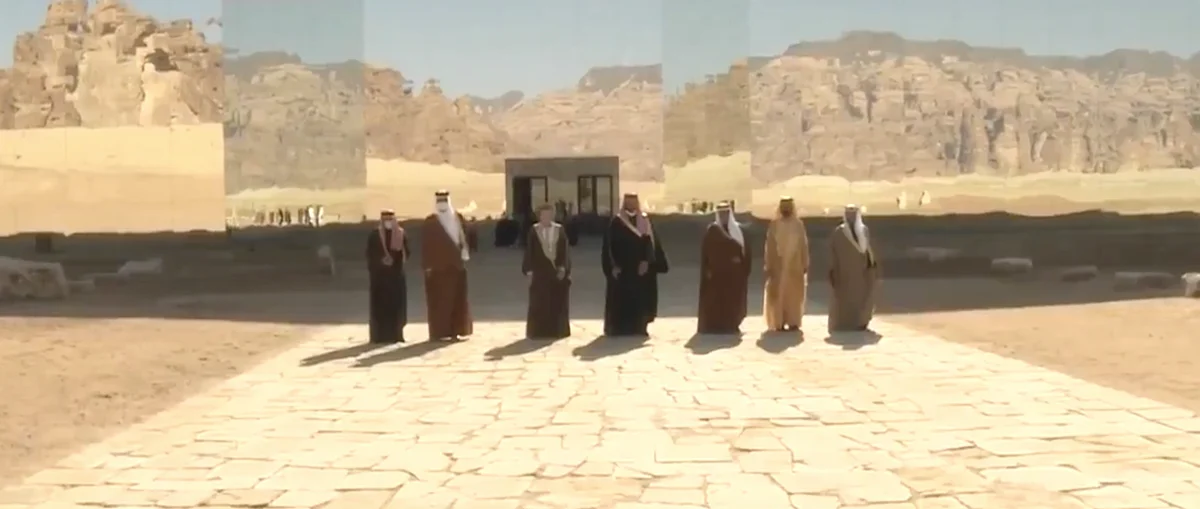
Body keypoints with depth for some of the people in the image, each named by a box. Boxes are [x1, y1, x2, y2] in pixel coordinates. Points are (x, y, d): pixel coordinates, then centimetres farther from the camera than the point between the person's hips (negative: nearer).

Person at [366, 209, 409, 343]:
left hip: (397, 274, 2)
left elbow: (406, 253, 6)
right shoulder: (374, 235, 0)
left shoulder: (401, 234, 6)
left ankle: (396, 334, 8)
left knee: (397, 304, 2)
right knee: (380, 305, -2)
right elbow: (370, 254, 0)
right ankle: (380, 335, 0)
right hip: (380, 274, -2)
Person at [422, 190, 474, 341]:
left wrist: (465, 251, -8)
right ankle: (440, 332, 1)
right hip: (437, 266, -3)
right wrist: (427, 265, -10)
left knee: (458, 298, 5)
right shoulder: (429, 222, -1)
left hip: (456, 264, 3)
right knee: (440, 299, -2)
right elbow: (425, 245, -4)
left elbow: (465, 236, 10)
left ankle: (459, 330, 12)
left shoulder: (458, 218, 9)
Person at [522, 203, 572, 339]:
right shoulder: (534, 231, 0)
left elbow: (565, 250, 0)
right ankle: (539, 332, 9)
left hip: (557, 270, 1)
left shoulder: (560, 229, 3)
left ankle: (557, 330, 15)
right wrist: (529, 271, -5)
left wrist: (563, 267, -10)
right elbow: (529, 252, 0)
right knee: (539, 304, 2)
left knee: (558, 303, 6)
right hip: (540, 271, -1)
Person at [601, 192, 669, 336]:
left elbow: (651, 244, -1)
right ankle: (619, 328, 2)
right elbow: (609, 247, -2)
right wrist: (613, 266, -11)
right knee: (621, 302, -2)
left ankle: (639, 327, 11)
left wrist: (646, 262, -15)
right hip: (622, 270, -2)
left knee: (640, 300, 3)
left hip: (641, 269, 2)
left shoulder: (645, 222, 6)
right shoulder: (615, 223, 0)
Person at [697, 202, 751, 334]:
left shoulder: (738, 229, 10)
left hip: (735, 272, 3)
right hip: (716, 271, -3)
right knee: (715, 299, -6)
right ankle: (713, 326, -3)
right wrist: (708, 269, -14)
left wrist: (745, 268, -1)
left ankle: (731, 325, 12)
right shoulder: (712, 230, 1)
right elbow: (705, 251, -4)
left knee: (734, 299, 3)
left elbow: (745, 250, 8)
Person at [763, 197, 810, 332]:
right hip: (778, 265, -1)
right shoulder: (774, 225, -1)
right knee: (777, 293, -1)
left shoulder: (798, 224, 1)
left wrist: (805, 264, 0)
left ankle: (793, 322, 11)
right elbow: (769, 246, 0)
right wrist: (769, 265, -4)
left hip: (795, 265, 1)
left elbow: (803, 245, 3)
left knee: (794, 293, 4)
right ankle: (778, 322, 4)